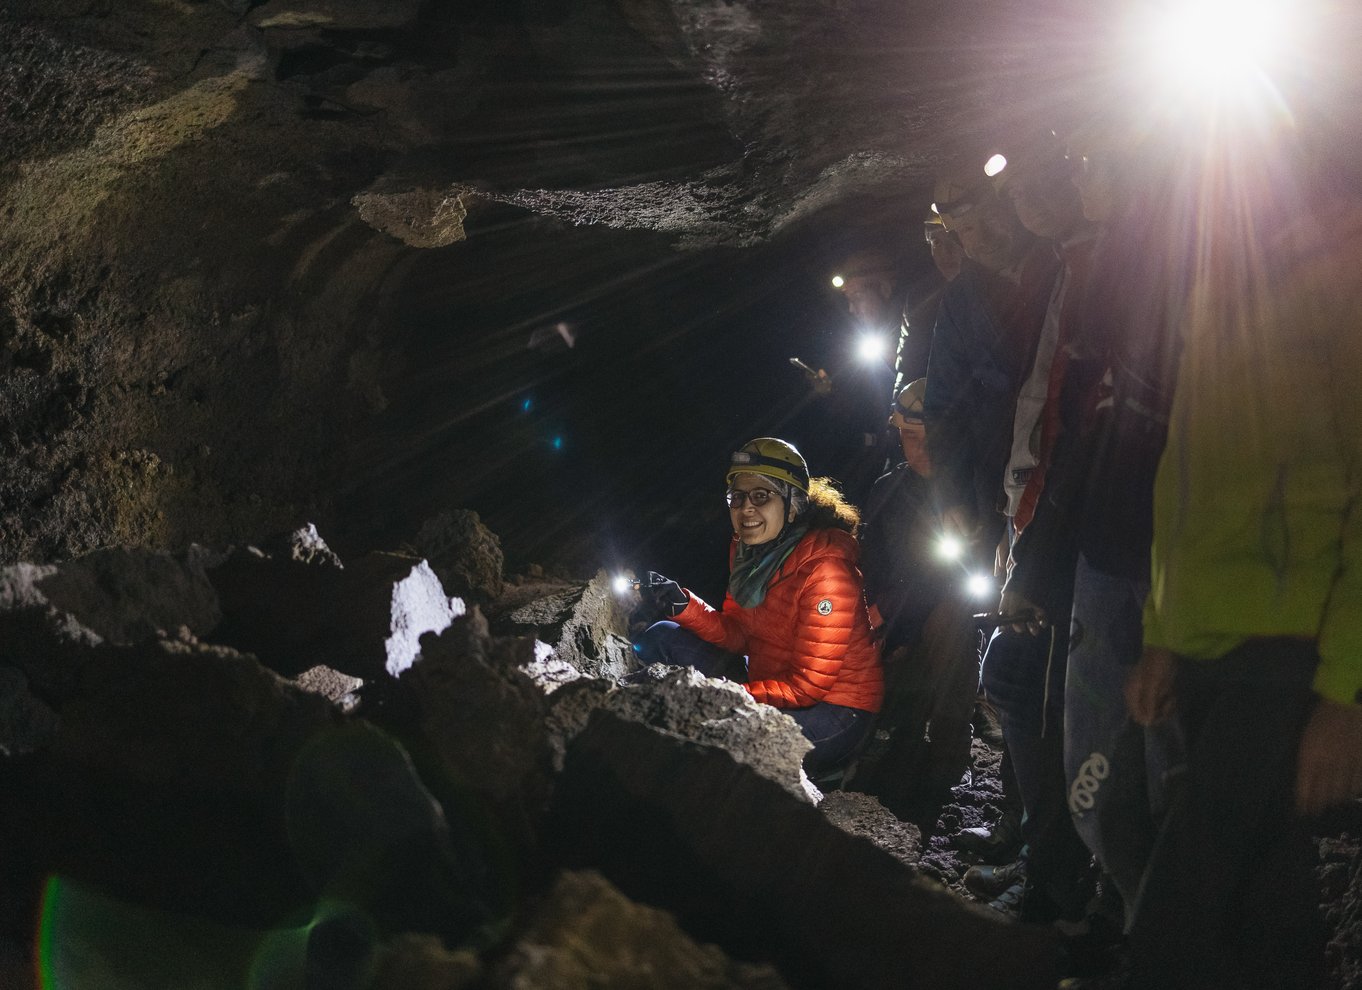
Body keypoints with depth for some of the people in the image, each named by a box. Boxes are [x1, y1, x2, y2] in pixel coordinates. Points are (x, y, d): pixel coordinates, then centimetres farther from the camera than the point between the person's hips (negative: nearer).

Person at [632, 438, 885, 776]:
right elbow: (735, 633, 6)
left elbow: (808, 687, -23)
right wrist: (683, 605, -12)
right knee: (660, 639, 1)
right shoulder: (747, 549, 1)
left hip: (832, 710, -8)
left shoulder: (825, 569, -24)